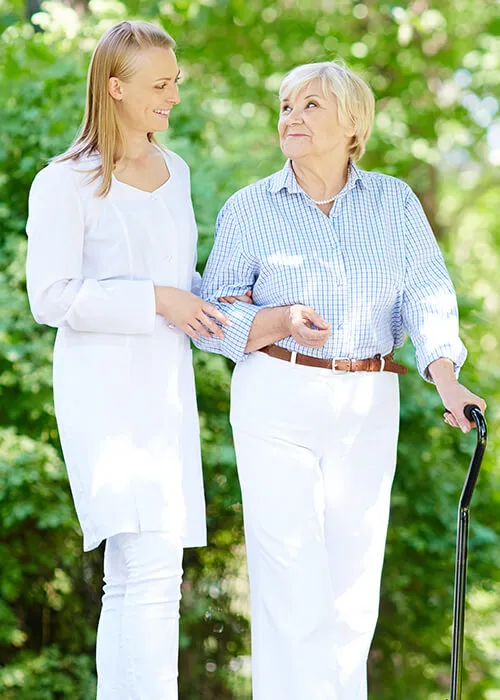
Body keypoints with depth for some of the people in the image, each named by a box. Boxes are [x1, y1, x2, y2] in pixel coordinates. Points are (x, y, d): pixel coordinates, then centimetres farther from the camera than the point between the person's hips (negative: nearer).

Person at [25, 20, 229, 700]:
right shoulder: (65, 183, -8)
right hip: (104, 388, -7)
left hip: (167, 386, 7)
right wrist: (157, 300, -15)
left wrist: (215, 300, 7)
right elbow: (51, 298, -12)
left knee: (137, 577, 8)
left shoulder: (174, 171, 15)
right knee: (149, 567, -16)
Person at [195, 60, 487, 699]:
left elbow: (427, 295, -5)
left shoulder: (394, 202, 7)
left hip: (368, 407, 3)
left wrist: (445, 377, -23)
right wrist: (279, 322, -18)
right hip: (277, 404, -2)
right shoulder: (250, 209, 2)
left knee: (353, 582, 7)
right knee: (291, 580, -8)